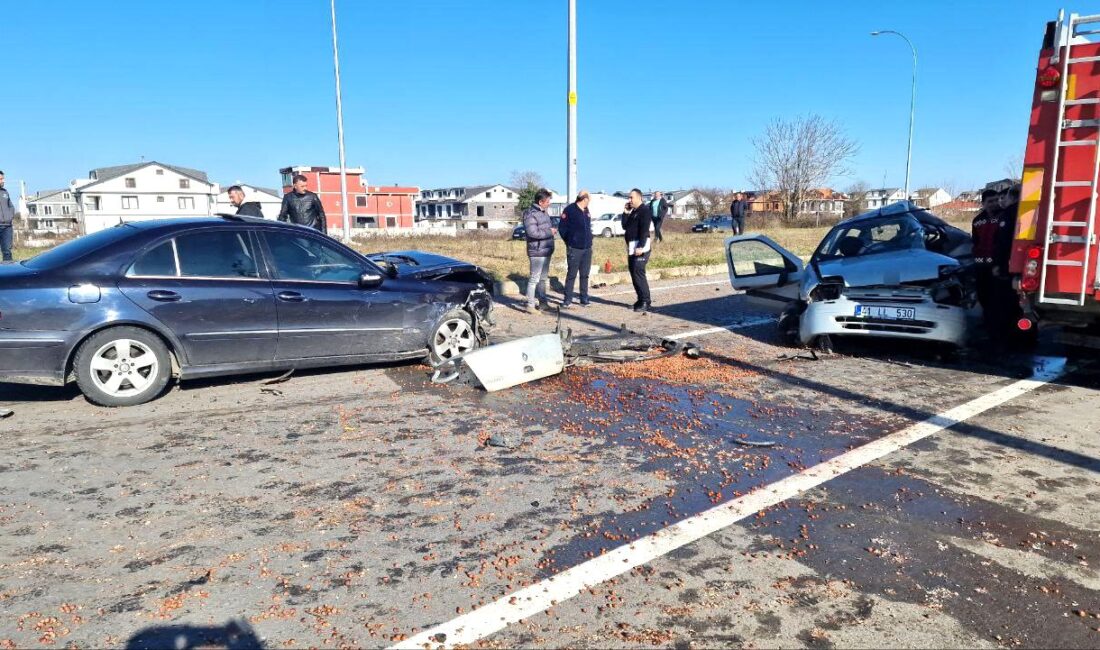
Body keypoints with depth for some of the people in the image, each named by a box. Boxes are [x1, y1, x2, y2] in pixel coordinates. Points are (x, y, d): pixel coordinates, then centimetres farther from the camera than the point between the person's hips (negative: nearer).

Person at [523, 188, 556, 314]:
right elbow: (532, 233, -26)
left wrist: (552, 230, 8)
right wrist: (549, 232, -18)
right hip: (537, 252, -10)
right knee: (534, 279, -5)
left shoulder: (544, 212, 14)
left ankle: (543, 302, 26)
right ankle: (530, 305, 1)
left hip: (547, 251, 10)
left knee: (543, 278, 16)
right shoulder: (530, 214, -16)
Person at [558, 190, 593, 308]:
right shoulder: (570, 210, -9)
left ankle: (584, 299, 17)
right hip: (574, 249, -6)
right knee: (571, 275, -1)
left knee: (585, 275, 9)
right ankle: (567, 300, 6)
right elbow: (562, 228, -6)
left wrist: (589, 240, 11)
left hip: (587, 248, 6)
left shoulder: (586, 211, 12)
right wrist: (569, 242, 0)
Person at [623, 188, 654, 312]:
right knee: (634, 273, 9)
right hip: (631, 247, 9)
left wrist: (641, 246, -24)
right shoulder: (633, 212, 19)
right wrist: (625, 213, 7)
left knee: (638, 274, -13)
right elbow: (624, 226, 16)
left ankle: (645, 302, -9)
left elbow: (644, 230, -18)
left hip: (640, 247, -9)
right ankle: (641, 300, 16)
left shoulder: (645, 210, -9)